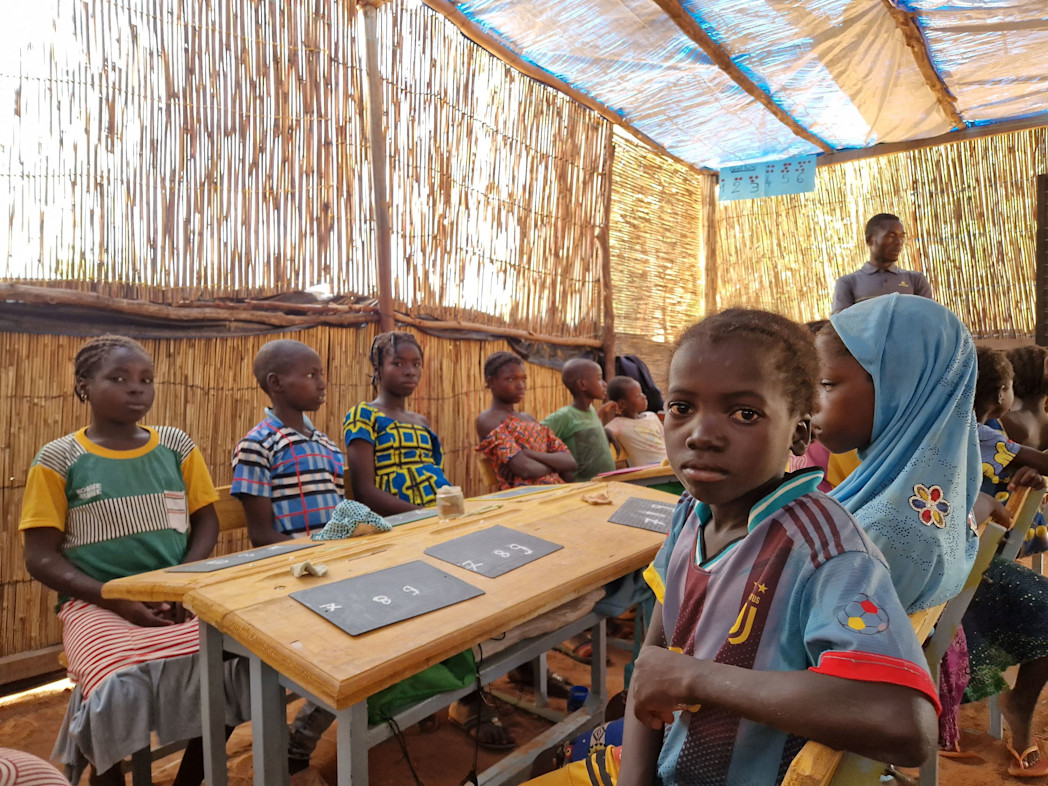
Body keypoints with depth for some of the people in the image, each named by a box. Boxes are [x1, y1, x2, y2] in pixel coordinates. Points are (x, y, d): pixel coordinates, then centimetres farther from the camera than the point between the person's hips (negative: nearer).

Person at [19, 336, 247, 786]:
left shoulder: (176, 446, 7)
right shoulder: (59, 460, 0)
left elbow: (206, 523, 9)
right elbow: (42, 558, -1)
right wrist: (120, 601, -14)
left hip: (179, 597, 2)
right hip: (96, 604, -2)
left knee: (235, 663, -22)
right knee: (119, 685, -30)